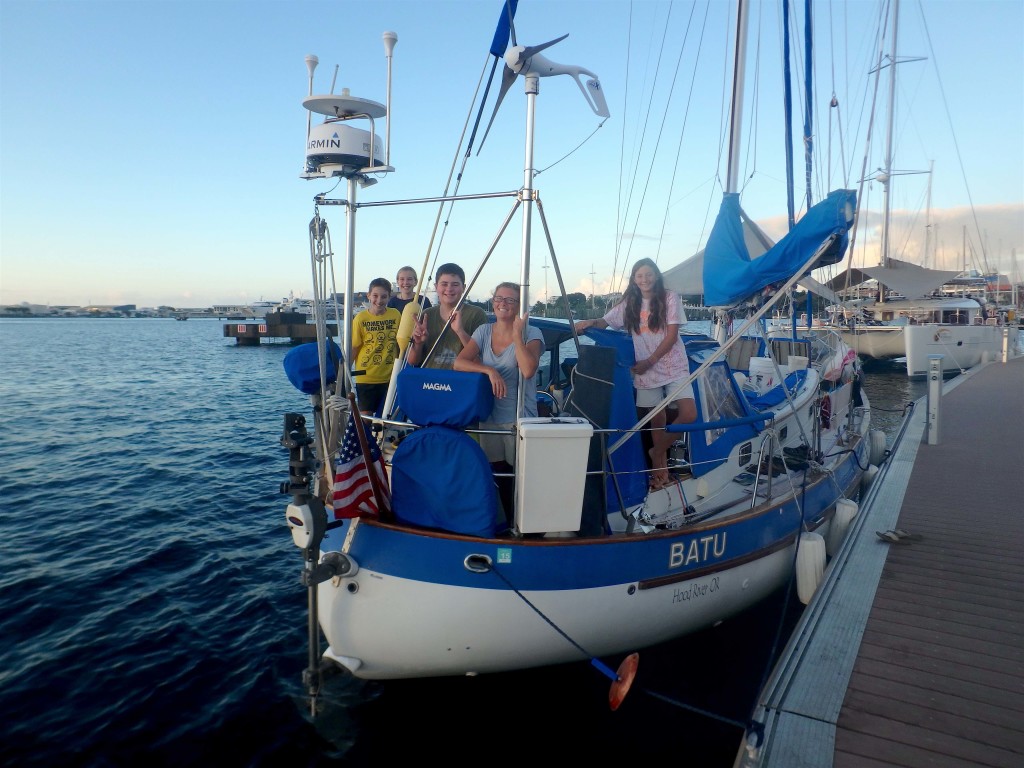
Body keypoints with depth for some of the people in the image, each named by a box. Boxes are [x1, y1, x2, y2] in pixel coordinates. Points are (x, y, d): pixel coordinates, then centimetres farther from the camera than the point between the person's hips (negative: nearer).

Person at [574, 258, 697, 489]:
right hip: (646, 371, 2)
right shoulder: (629, 303, 8)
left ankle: (658, 453, 4)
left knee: (689, 414, -15)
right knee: (657, 419, 4)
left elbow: (671, 335, -7)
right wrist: (591, 322, -14)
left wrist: (649, 361, -12)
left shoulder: (670, 298, -2)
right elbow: (605, 321, 10)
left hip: (674, 367, -2)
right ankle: (660, 467, 18)